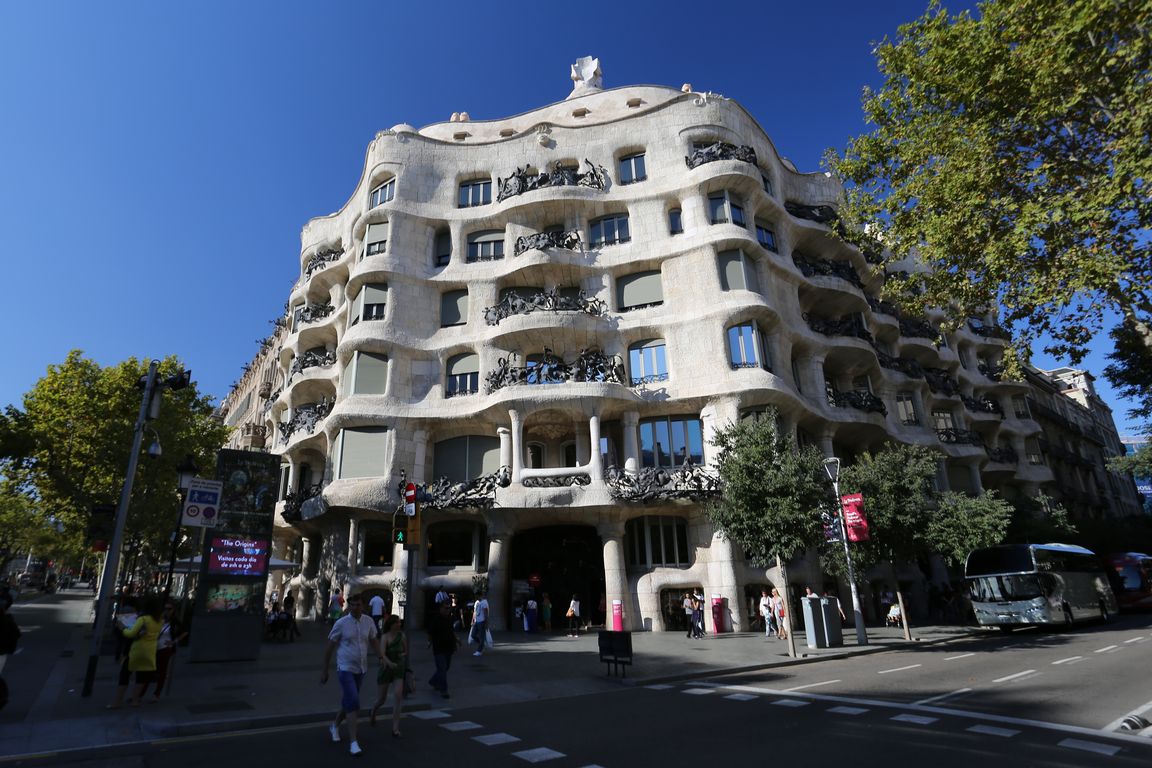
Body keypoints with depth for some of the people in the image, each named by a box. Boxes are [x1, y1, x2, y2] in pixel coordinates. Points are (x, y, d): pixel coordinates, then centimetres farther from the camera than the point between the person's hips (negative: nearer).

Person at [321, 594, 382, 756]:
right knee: (352, 703, -14)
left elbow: (373, 641, 11)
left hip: (360, 669, 5)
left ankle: (335, 726, 46)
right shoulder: (341, 623, -12)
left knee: (349, 701, 19)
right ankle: (353, 742, -6)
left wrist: (380, 656, -3)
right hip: (345, 669, -4)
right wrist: (325, 670, 0)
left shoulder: (368, 621, -3)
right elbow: (330, 646, -3)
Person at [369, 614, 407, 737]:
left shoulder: (402, 636, -1)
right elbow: (382, 654, -29)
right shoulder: (385, 637, -14)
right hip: (386, 668, -2)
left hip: (399, 669, 2)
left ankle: (395, 728, -7)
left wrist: (403, 655, -7)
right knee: (382, 698, 13)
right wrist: (389, 662, -47)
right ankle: (372, 714, 47)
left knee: (398, 696, -13)